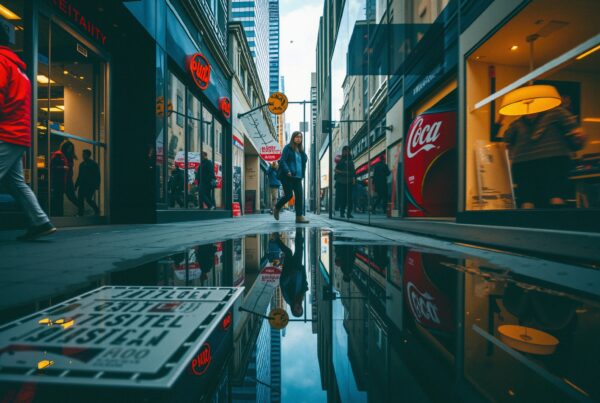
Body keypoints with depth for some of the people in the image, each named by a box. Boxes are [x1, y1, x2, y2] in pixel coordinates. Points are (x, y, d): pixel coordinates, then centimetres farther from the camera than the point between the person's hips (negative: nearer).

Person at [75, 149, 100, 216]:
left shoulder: (93, 164, -3)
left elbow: (97, 175, -8)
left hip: (90, 185, -7)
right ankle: (80, 213, 11)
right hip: (82, 185, 7)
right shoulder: (82, 164, 16)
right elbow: (80, 176, 21)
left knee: (88, 199, -10)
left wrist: (97, 185, -15)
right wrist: (76, 185, 17)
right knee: (80, 199, 2)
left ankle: (97, 211, 9)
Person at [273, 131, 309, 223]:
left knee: (299, 196, -3)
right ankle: (276, 209, 21)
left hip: (297, 177, 6)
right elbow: (282, 161, -10)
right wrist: (287, 171, -22)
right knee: (289, 195, -6)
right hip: (287, 176, -6)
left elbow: (304, 160, 23)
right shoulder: (288, 148, -1)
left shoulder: (300, 150, 18)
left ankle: (299, 216, 0)